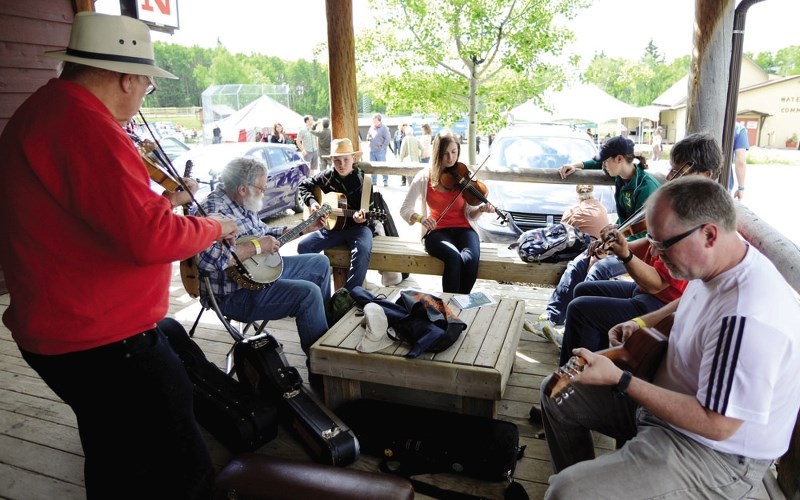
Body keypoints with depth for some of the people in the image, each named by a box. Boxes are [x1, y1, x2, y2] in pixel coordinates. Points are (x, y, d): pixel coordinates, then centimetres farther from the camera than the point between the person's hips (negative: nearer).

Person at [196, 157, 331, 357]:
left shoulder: (242, 204, 5)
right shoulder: (214, 210, -26)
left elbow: (265, 232, 18)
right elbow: (208, 257, -41)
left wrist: (305, 228, 13)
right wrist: (257, 246, -31)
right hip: (234, 295, -10)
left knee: (320, 263, 16)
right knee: (308, 293, -25)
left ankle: (325, 320, 33)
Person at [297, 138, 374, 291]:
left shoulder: (362, 180, -5)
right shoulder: (327, 176, 3)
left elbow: (366, 209, -5)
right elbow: (303, 185, 16)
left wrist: (360, 216, -29)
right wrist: (311, 201, -2)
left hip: (357, 226, -3)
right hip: (331, 226, 4)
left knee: (362, 250, -36)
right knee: (303, 246, -17)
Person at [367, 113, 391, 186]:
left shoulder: (384, 128, -6)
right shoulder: (372, 127, 14)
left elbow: (388, 138, -9)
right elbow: (368, 136, 25)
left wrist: (383, 147, -13)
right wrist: (368, 138, 2)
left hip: (380, 151, -7)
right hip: (372, 150, 7)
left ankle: (385, 181, 1)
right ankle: (374, 181, 16)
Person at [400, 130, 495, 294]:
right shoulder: (424, 177, -1)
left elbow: (470, 214, -3)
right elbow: (405, 209, -1)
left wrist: (481, 210, -25)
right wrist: (420, 217, -22)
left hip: (463, 229, 1)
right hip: (436, 231, -1)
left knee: (471, 258, -30)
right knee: (454, 258, -33)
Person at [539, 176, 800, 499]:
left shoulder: (747, 318, -34)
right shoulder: (715, 264, -4)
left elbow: (716, 424, -29)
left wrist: (619, 380, -28)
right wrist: (642, 323, 4)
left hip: (715, 452, -9)